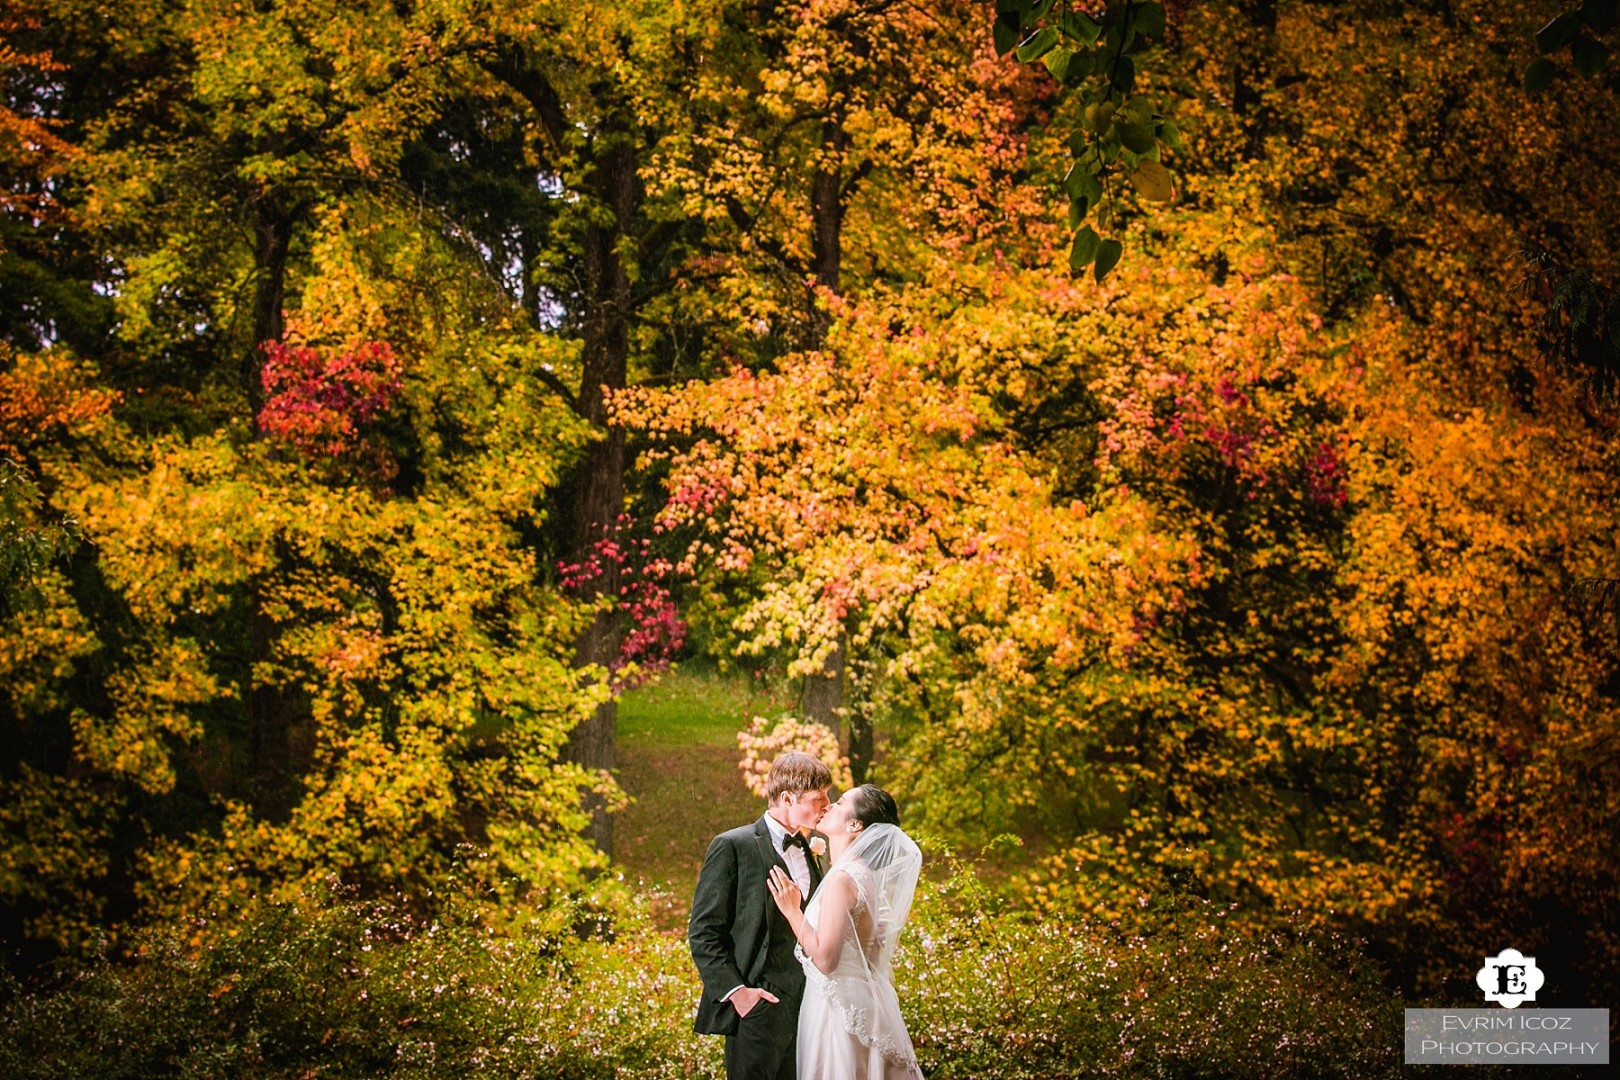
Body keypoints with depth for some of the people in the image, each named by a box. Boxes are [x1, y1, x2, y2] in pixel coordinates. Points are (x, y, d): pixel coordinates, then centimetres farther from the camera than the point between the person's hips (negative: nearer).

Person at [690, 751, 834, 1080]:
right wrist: (735, 991, -17)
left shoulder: (808, 850, 15)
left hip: (807, 1005, 7)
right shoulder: (733, 846, -7)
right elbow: (702, 932, -9)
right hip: (760, 1008, -7)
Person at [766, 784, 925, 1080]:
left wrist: (791, 911, -14)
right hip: (862, 999, 9)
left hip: (841, 1007, -9)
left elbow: (825, 959, -23)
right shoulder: (864, 874, 9)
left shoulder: (842, 878, -19)